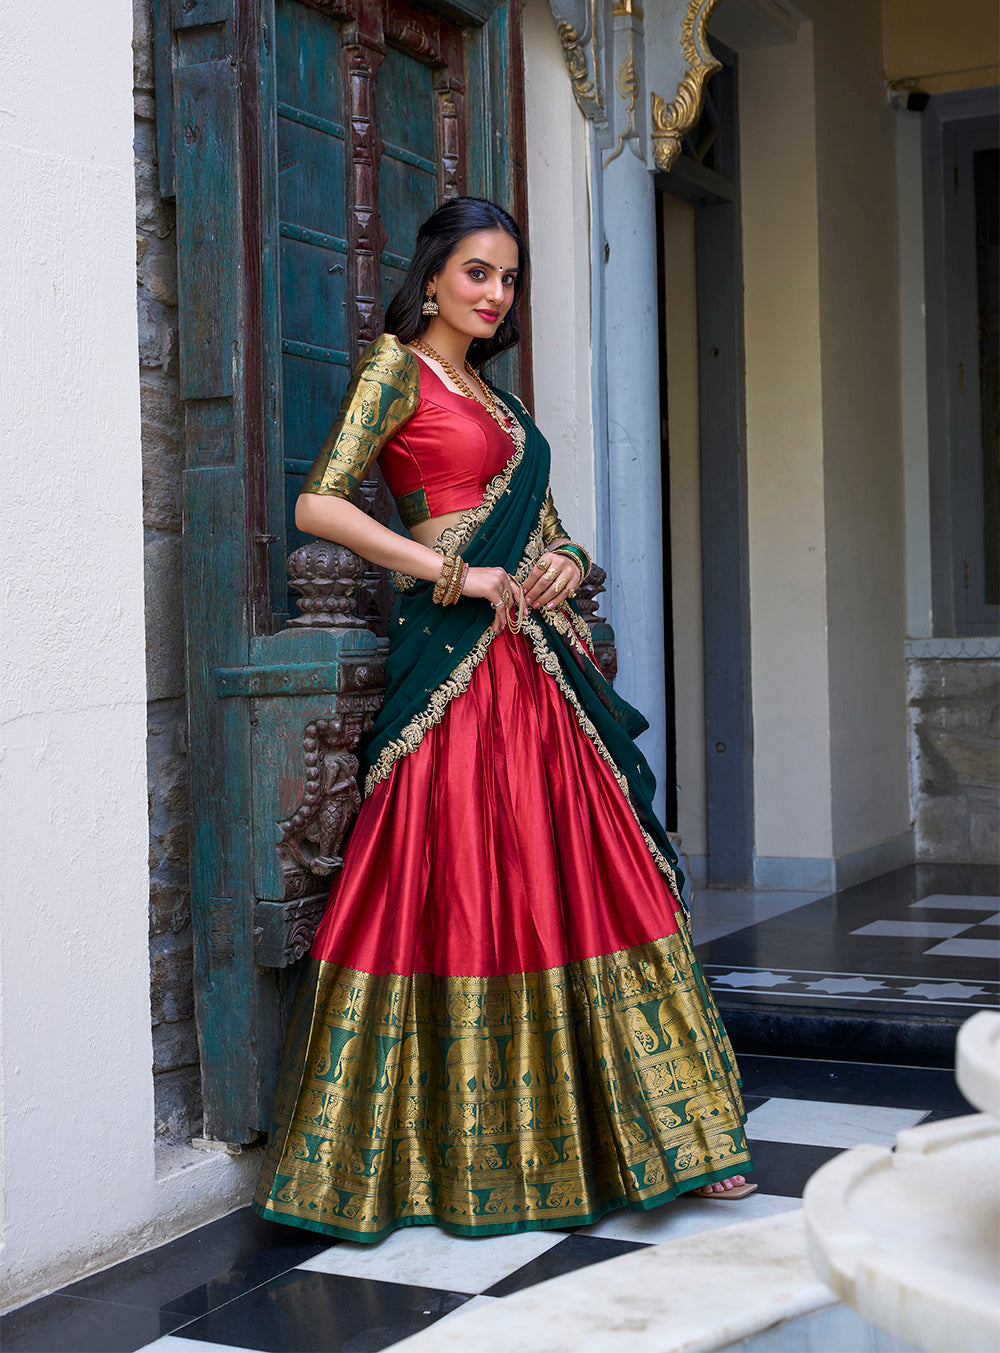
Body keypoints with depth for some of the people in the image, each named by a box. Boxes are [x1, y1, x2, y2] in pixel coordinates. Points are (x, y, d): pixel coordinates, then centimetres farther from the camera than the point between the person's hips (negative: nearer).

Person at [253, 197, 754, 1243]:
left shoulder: (496, 398, 23)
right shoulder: (396, 369, 1)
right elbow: (318, 504, -12)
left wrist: (565, 564, 3)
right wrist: (452, 572, -13)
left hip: (540, 663, 7)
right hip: (457, 661, -7)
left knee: (589, 883, 6)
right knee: (465, 891, -6)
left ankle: (659, 1132, 13)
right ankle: (458, 1155, 7)